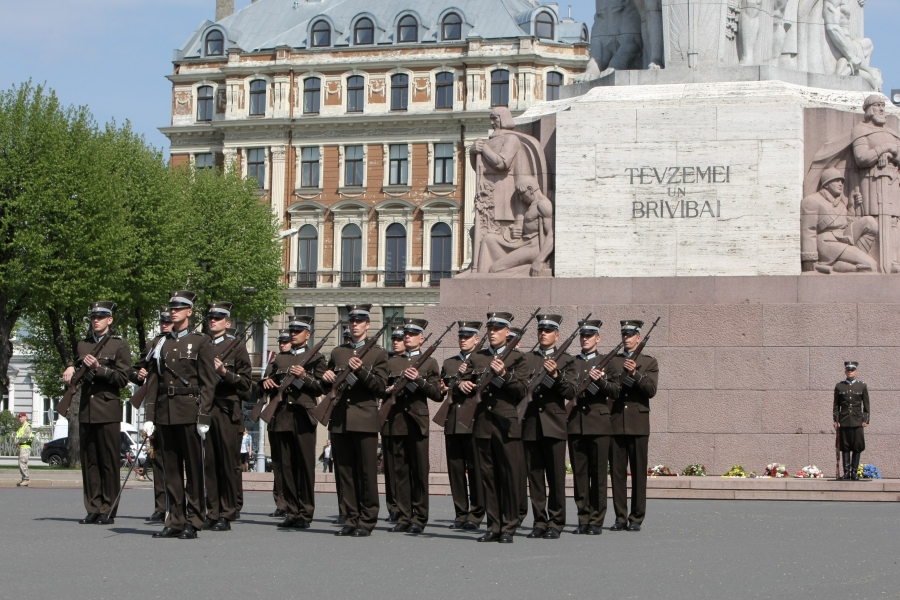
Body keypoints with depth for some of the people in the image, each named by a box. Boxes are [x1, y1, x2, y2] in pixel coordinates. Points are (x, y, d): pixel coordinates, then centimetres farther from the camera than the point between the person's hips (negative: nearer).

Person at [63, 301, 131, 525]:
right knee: (89, 462, 4)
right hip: (86, 411, 5)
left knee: (109, 462, -3)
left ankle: (108, 510, 0)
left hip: (108, 412, -5)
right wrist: (71, 369, 11)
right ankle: (93, 509, 8)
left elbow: (123, 379, -4)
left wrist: (99, 368, -14)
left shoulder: (119, 346, 2)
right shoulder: (82, 345, 16)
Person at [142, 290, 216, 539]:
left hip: (189, 412, -5)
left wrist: (203, 417, -11)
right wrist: (150, 416, 6)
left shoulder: (201, 342, 1)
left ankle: (193, 522, 3)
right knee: (171, 469, 6)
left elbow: (208, 384, -4)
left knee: (193, 468, -1)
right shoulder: (162, 344, 15)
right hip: (165, 412, 5)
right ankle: (175, 521, 10)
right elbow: (154, 381, 13)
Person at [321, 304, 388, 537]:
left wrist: (361, 370, -18)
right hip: (340, 420, 4)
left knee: (367, 473, -4)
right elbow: (327, 387, 22)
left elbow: (380, 386, -4)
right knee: (345, 472, 4)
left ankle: (366, 522, 0)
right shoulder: (337, 352, 18)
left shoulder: (378, 354, 6)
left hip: (365, 420, -4)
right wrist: (326, 379, -1)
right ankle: (350, 519, 9)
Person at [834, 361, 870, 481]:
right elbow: (836, 405, 8)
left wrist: (865, 420, 0)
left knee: (857, 448, 0)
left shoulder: (862, 386, 7)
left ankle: (854, 472, 5)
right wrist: (836, 420, 1)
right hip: (844, 421, 0)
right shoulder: (839, 386, 8)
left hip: (857, 422, 0)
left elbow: (866, 405, 7)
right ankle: (846, 472, 4)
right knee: (845, 448, 1)